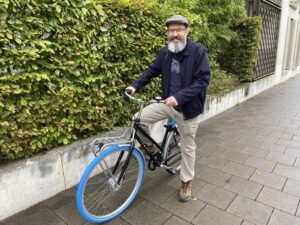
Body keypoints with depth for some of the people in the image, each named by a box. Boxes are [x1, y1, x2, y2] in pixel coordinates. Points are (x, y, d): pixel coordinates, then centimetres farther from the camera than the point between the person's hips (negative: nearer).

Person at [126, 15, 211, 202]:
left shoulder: (198, 50, -14)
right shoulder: (165, 52, 0)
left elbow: (203, 80, -20)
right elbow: (153, 70, 13)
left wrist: (179, 97, -31)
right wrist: (136, 85, 1)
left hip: (188, 107, -4)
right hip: (168, 103, 4)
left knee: (188, 146, 10)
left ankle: (187, 182, 32)